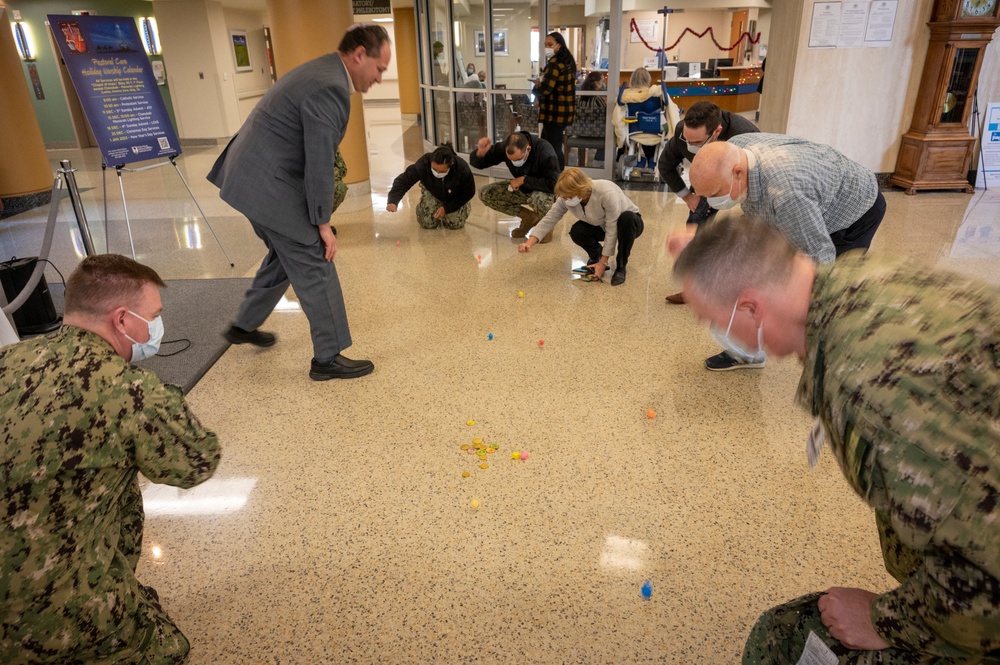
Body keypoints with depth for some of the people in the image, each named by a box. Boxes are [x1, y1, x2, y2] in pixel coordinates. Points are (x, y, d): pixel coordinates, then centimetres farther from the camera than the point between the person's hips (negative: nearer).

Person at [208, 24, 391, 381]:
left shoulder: (320, 71, 12)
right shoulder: (331, 88, -20)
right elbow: (319, 163, -21)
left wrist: (319, 215, 19)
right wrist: (323, 223, -12)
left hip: (252, 176, 10)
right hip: (270, 184, -10)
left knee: (286, 254, 24)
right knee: (315, 267, -2)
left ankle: (244, 326, 38)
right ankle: (328, 358, 9)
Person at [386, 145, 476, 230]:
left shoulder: (463, 170, -38)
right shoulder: (423, 164, -38)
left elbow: (468, 193, -21)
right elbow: (404, 180, -35)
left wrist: (446, 208, -26)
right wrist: (393, 201, -53)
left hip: (455, 197, -1)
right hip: (432, 193, 1)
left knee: (456, 224, -15)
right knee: (427, 223, -13)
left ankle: (465, 206, 19)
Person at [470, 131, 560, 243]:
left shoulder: (545, 151, -31)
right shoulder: (504, 148, -18)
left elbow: (553, 184, -36)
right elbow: (476, 163, -12)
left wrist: (523, 180, -31)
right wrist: (480, 152, -37)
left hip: (544, 191, -5)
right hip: (523, 189, 6)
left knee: (540, 200, -42)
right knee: (485, 194, -11)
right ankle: (528, 217, 1)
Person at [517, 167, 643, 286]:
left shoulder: (606, 193, -39)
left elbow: (612, 230, -33)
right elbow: (549, 220, -21)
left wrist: (603, 262, -29)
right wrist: (529, 243, -36)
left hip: (629, 222, -4)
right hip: (602, 226, 4)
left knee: (627, 218, -39)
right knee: (577, 231, -25)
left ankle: (620, 267, -19)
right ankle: (596, 255, 7)